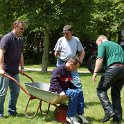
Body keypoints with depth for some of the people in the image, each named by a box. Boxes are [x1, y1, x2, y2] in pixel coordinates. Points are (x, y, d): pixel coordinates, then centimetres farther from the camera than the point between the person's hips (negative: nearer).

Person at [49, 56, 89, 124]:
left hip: (64, 90, 9)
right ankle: (70, 116, -21)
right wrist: (60, 91, -33)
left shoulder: (68, 72, 11)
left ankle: (79, 114, -1)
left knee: (79, 91, -4)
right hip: (55, 91, -9)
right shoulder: (59, 69, -17)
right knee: (73, 93, -28)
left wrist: (76, 89, 7)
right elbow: (54, 81, -26)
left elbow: (69, 83, 22)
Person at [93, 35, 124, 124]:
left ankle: (109, 111, -14)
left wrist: (95, 72, -7)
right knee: (116, 93, 16)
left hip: (113, 68, -7)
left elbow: (100, 59, -7)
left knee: (101, 89, 2)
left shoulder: (102, 45, 9)